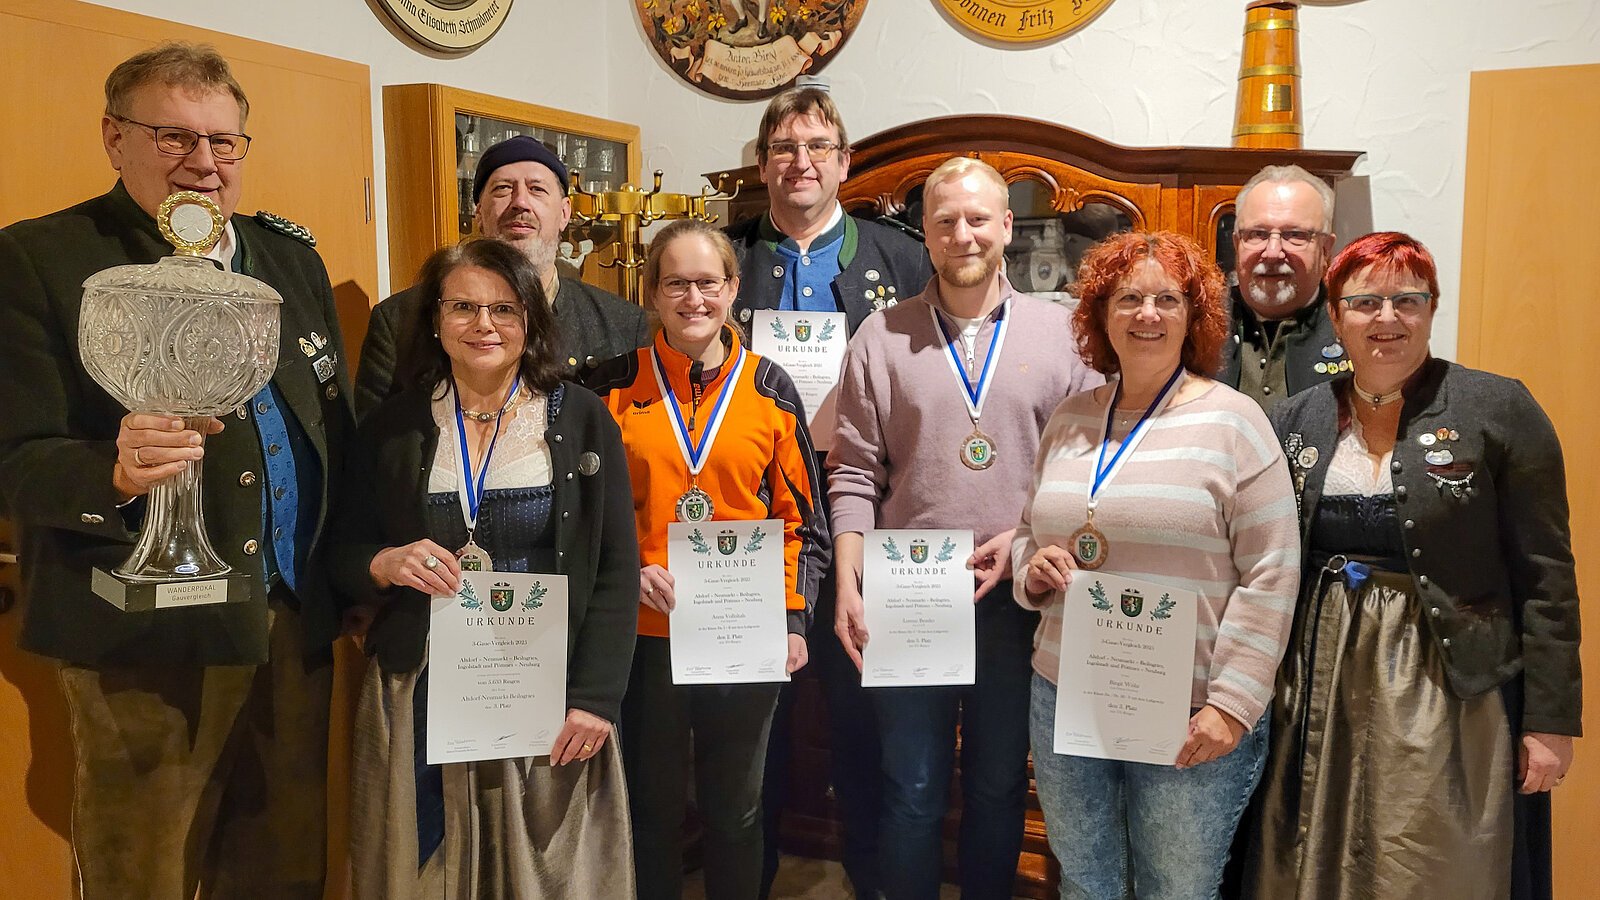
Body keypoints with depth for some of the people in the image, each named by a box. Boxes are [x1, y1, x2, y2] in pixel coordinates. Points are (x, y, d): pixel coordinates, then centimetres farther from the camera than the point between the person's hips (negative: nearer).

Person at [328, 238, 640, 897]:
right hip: (420, 700, 2)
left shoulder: (581, 421, -1)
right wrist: (384, 566, -13)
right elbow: (342, 561, 9)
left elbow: (615, 571, -3)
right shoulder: (392, 427, 4)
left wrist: (595, 699, -9)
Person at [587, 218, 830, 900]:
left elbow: (801, 518, 5)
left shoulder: (769, 387, 2)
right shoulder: (616, 386, 0)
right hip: (644, 633, 0)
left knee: (734, 804, 16)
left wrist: (793, 619, -1)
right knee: (653, 804, 15)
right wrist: (628, 571, -11)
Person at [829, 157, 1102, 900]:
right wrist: (848, 579, -8)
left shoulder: (1059, 332, 2)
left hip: (1018, 592, 1)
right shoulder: (882, 337, 2)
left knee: (1000, 782, 16)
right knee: (912, 788, 11)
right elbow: (855, 472, 0)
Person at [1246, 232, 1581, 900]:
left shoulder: (1499, 410, -5)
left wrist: (1552, 719, -7)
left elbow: (1545, 576, -5)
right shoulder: (1296, 420, 5)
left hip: (1451, 690, -3)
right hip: (1322, 689, 4)